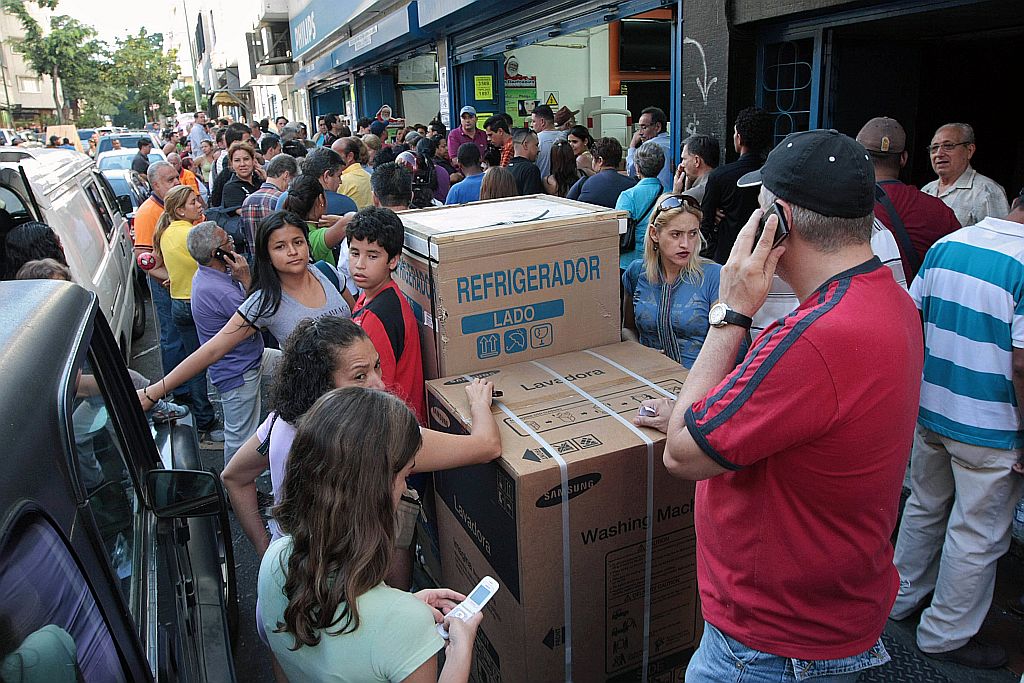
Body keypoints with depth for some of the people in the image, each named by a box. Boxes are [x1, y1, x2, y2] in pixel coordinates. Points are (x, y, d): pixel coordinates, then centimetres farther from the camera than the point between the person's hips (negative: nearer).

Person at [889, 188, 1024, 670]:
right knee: (976, 537, 11)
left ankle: (905, 595, 40)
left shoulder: (945, 246, 0)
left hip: (931, 410, 6)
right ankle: (945, 636, 25)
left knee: (925, 507, 24)